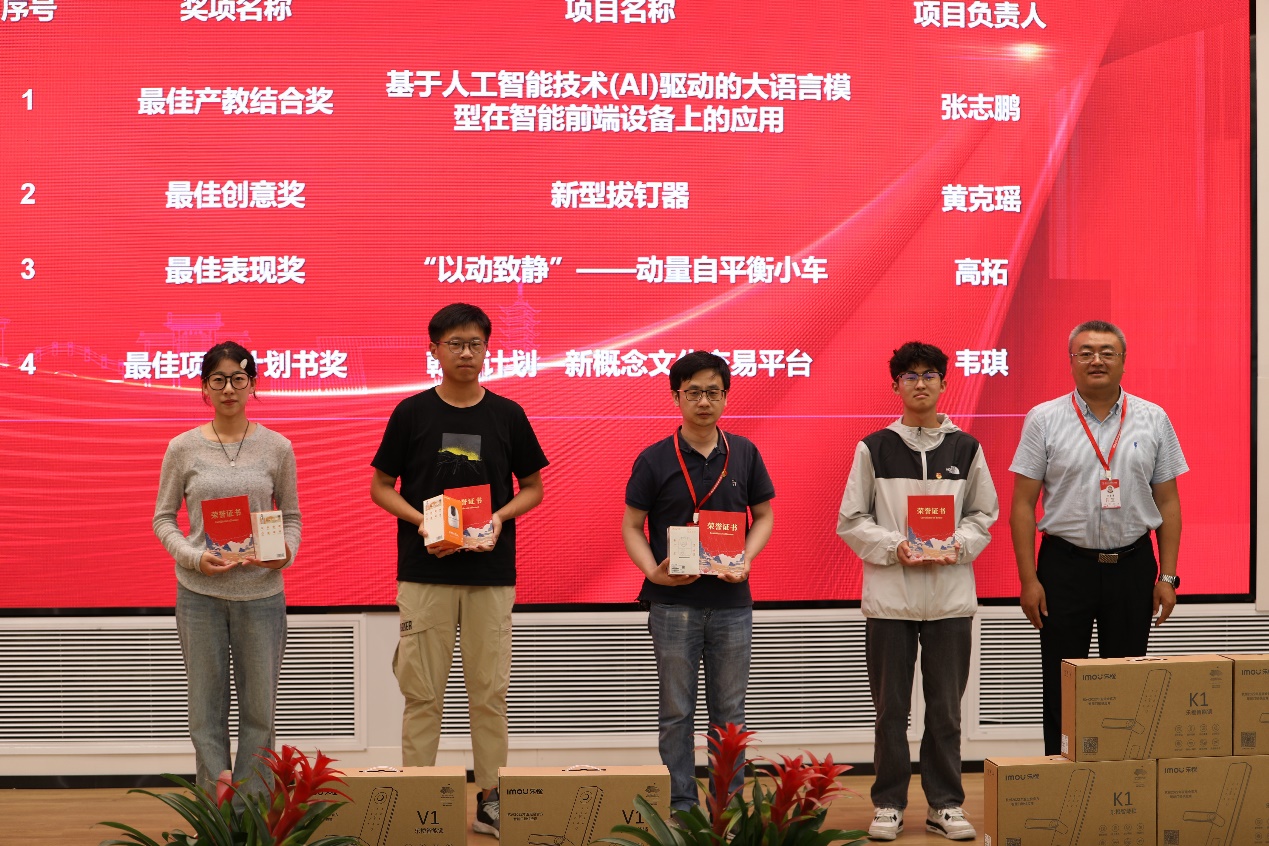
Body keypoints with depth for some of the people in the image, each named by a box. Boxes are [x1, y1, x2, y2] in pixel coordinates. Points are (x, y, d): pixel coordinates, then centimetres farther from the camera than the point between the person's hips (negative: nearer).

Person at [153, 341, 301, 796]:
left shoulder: (276, 448, 2)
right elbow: (163, 518, 6)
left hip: (261, 592, 0)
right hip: (200, 593, 0)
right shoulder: (183, 448, 1)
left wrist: (285, 553, -11)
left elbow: (291, 516, 10)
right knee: (207, 710, 5)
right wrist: (193, 557, -12)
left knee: (259, 708, 4)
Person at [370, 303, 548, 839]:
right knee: (422, 690, 2)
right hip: (424, 572, -1)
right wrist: (420, 520, -11)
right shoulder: (411, 413, 1)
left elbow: (533, 488, 11)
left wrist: (501, 516, -9)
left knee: (490, 689, 5)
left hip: (492, 573, 1)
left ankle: (491, 798, 13)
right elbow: (380, 487, 6)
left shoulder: (507, 415, 4)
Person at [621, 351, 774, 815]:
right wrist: (653, 571, -16)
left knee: (729, 708, 9)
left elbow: (763, 516, 11)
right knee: (676, 711, 5)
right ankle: (681, 804, 13)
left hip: (732, 601, 2)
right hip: (673, 603, -2)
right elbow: (631, 525, 0)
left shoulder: (744, 453, 4)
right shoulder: (654, 460, -3)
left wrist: (745, 560, -7)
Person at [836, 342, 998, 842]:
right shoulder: (874, 448, 3)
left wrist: (957, 546, -8)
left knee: (946, 707, 6)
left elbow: (984, 514, 11)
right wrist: (894, 546, -12)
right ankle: (888, 804, 14)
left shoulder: (965, 448, 7)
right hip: (889, 595, -1)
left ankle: (945, 804, 17)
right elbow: (851, 521, 3)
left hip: (951, 596, 1)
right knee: (891, 707, 4)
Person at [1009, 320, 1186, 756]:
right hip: (1065, 565, -1)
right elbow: (1023, 504, -2)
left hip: (1132, 566, 2)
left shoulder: (1153, 420, 4)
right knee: (1062, 687, 4)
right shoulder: (1044, 419, -2)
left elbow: (1168, 502, 6)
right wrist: (1029, 579, -8)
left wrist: (1167, 576, 0)